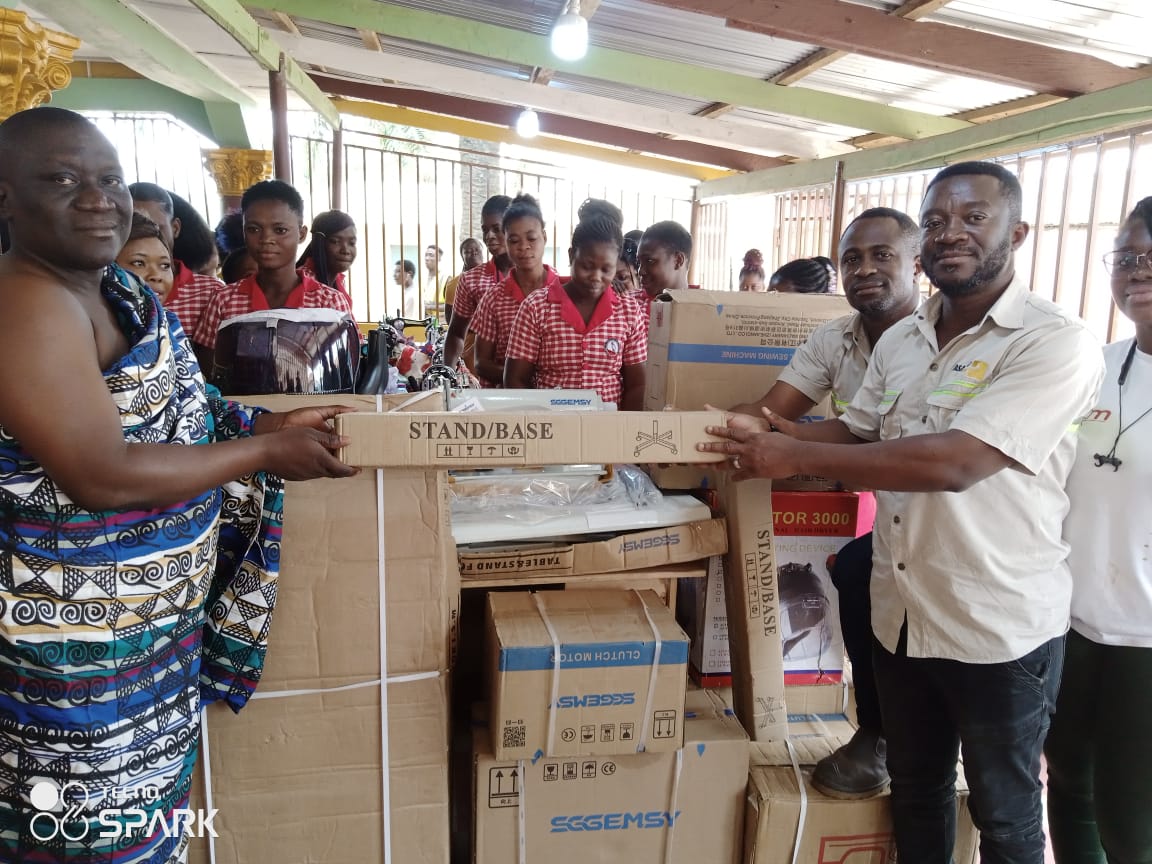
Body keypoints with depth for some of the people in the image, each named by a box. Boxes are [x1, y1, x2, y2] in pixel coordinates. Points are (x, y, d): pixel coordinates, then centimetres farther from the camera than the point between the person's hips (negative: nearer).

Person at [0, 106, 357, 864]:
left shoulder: (117, 286, 6)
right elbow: (101, 476, -28)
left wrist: (265, 423, 0)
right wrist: (266, 451, -20)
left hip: (157, 611, 9)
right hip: (82, 639, -9)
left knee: (152, 795, 25)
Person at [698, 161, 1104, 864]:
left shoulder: (1057, 344, -18)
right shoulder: (900, 341, 5)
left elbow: (955, 462, -29)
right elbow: (855, 433, 12)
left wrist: (795, 458, -27)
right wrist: (767, 433, -8)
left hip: (1001, 630, -6)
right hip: (901, 615, 6)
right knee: (915, 792, 23)